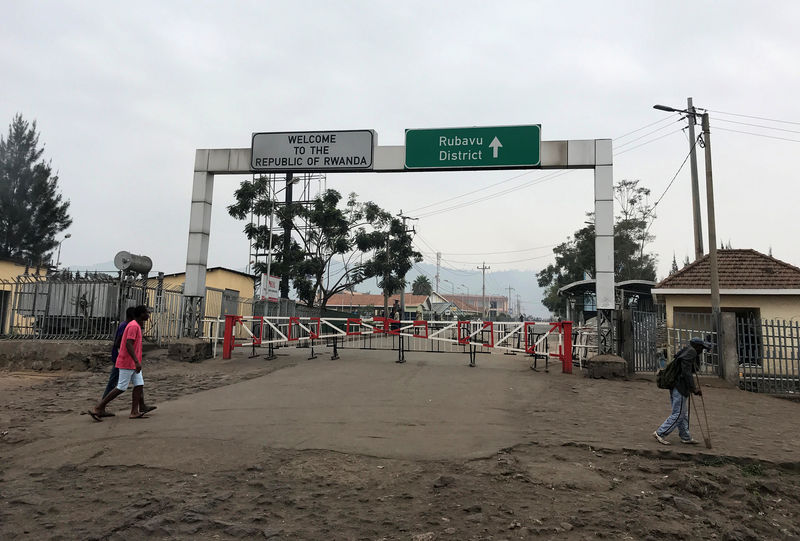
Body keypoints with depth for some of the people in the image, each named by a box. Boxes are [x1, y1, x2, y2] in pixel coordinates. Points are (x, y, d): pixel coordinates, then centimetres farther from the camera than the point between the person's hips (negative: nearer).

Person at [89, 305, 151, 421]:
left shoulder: (136, 326, 14)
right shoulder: (133, 326, -17)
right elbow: (128, 344, -25)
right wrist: (137, 362, -29)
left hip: (133, 363, 10)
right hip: (127, 363, -10)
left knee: (139, 385, 3)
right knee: (121, 388, -6)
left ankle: (135, 412, 2)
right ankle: (97, 409, 3)